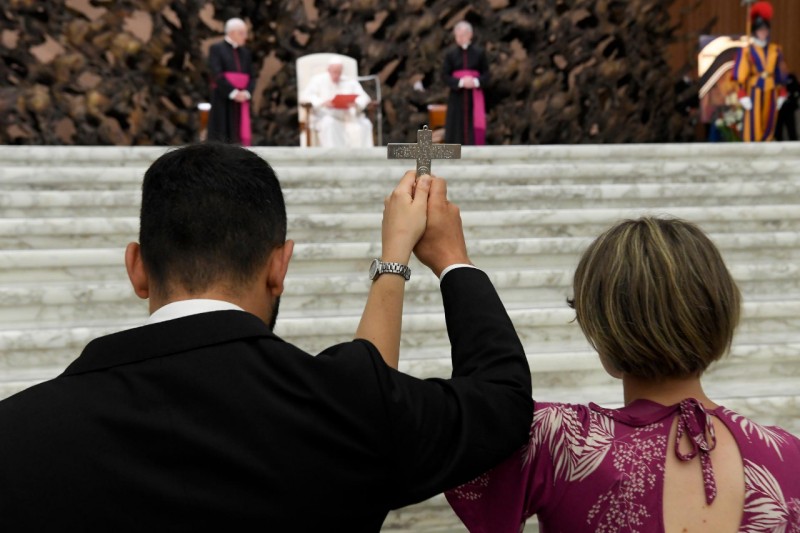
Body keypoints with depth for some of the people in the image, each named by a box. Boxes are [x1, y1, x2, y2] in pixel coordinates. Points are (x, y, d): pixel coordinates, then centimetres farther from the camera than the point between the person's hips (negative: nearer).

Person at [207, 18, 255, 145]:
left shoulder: (245, 53, 16)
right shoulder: (216, 49, -1)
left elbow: (251, 77, 11)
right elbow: (217, 75, -11)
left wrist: (247, 93, -9)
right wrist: (233, 92, -18)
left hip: (241, 100, 5)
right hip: (223, 100, -5)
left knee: (240, 137, 1)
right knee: (222, 138, -5)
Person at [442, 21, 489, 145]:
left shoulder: (479, 53, 3)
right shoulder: (450, 54, 3)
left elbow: (486, 74, 1)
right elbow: (445, 75, -2)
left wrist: (476, 82, -19)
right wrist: (461, 82, -18)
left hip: (475, 97, 0)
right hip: (457, 97, 0)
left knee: (475, 129, -2)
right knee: (457, 129, -1)